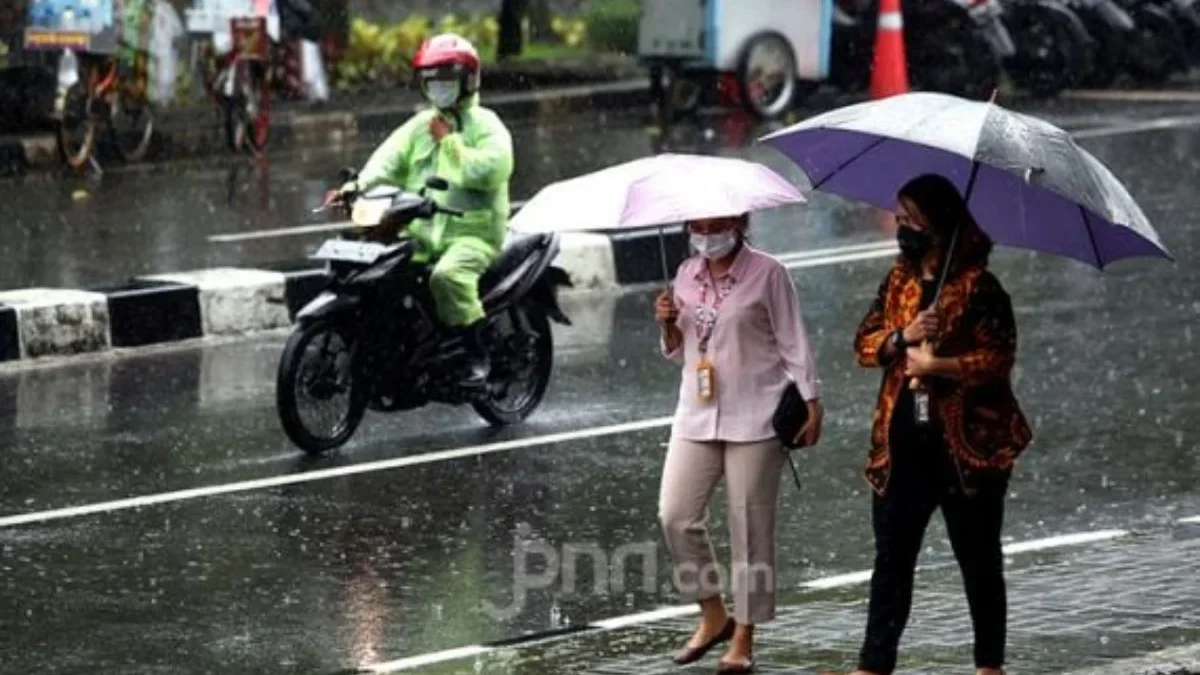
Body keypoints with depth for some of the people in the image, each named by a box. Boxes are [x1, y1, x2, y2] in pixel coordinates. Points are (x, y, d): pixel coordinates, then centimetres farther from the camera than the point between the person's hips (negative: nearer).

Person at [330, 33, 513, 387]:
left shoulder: (487, 127, 0)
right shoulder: (419, 126, 17)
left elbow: (490, 171, -18)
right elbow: (389, 159, 2)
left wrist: (449, 140, -11)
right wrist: (357, 185, -16)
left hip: (472, 233, -6)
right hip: (419, 233, 6)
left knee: (447, 275, -34)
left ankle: (478, 356, -24)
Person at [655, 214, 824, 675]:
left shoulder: (767, 274, -5)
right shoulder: (687, 275, 10)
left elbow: (793, 343, -4)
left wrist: (811, 403, -10)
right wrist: (668, 324, -3)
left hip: (753, 418, -5)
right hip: (696, 416, 5)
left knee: (750, 527, -1)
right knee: (676, 516, -4)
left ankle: (743, 638, 6)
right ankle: (712, 615, 13)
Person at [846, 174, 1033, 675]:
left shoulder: (978, 286, -10)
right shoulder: (898, 280, 9)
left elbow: (999, 358, -16)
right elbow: (865, 343, 7)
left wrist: (936, 364, -17)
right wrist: (902, 337, -12)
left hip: (967, 446, -5)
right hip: (904, 446, 5)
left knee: (979, 561, 8)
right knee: (891, 558, 2)